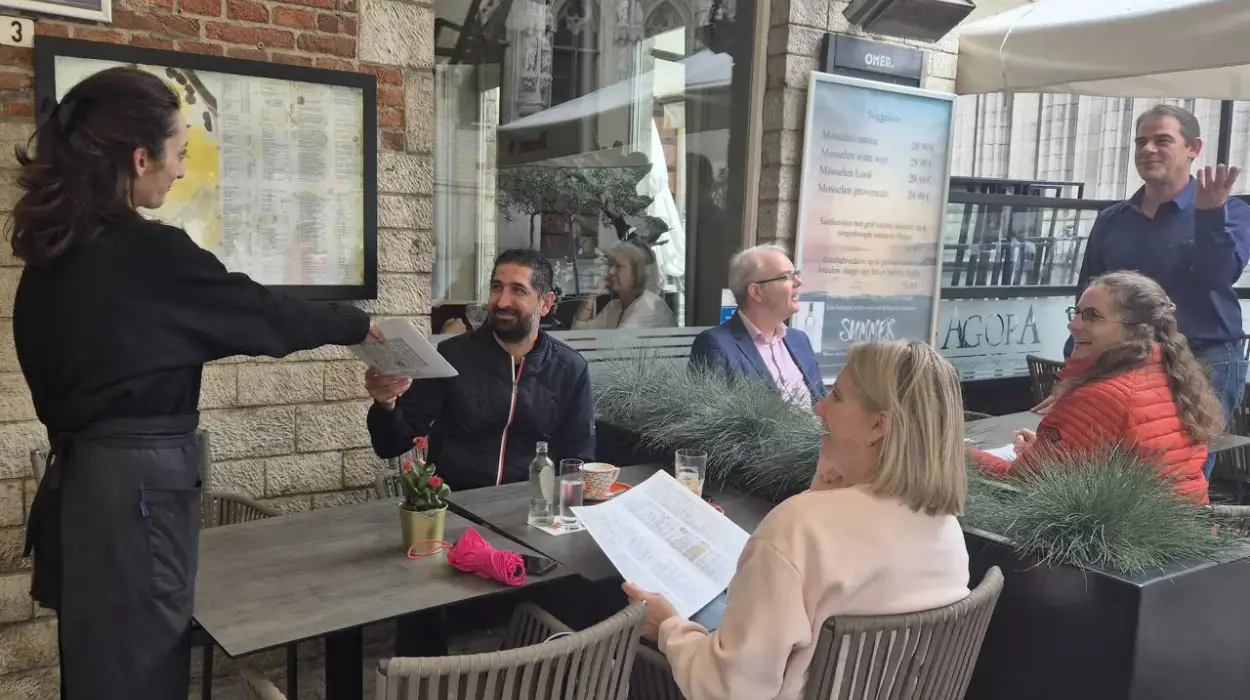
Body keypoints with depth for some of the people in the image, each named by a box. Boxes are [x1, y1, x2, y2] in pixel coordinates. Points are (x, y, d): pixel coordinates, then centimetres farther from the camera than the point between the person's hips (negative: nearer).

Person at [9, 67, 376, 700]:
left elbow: (59, 372, 14)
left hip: (80, 473, 8)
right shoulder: (153, 254, -19)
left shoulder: (52, 250, 6)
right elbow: (265, 316, -8)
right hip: (136, 481, -8)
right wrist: (359, 326, 7)